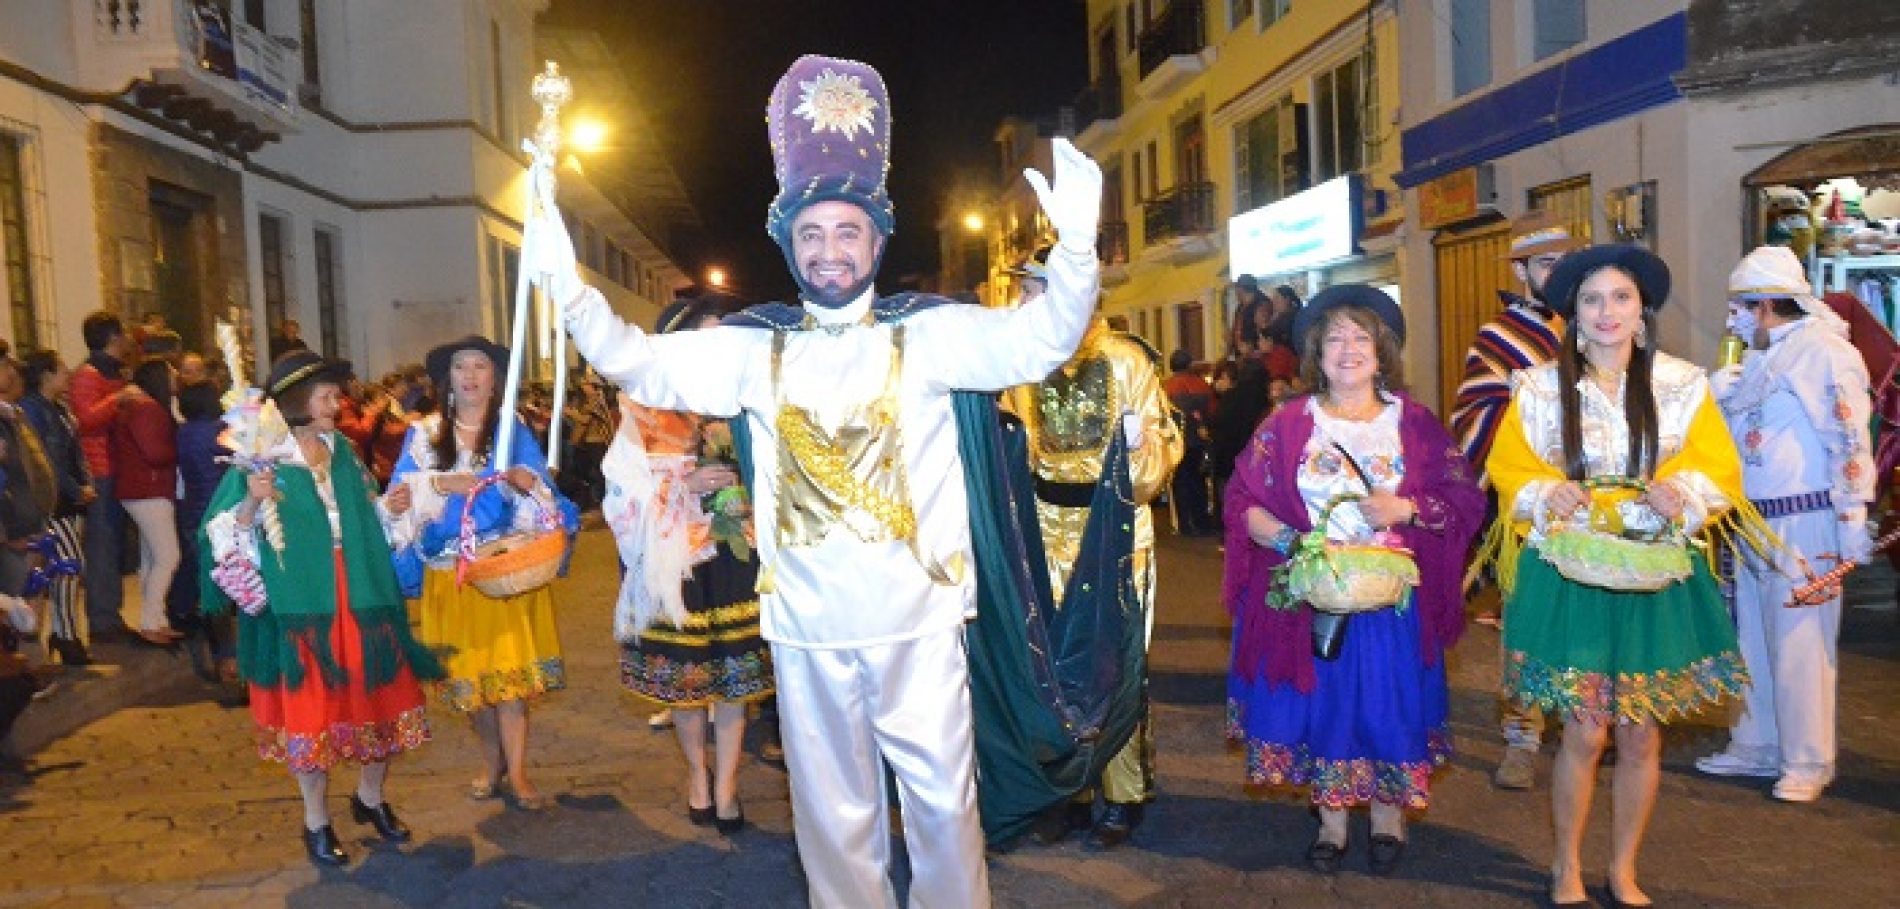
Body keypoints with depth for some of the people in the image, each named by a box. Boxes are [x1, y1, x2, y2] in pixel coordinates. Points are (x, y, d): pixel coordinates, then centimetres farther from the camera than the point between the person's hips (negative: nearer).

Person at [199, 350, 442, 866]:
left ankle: (371, 798, 31)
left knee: (377, 699, 10)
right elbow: (226, 534, -11)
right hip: (300, 604, -5)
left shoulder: (342, 452, 9)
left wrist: (387, 507, -1)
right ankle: (316, 822, 20)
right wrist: (252, 502, -28)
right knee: (310, 708, 3)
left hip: (359, 598, 5)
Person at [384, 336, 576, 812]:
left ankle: (516, 772, 1)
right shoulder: (424, 434, 7)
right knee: (468, 671, 6)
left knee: (509, 668, -5)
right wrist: (438, 483, -19)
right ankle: (493, 763, 21)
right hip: (449, 570, 2)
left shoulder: (513, 430, 5)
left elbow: (543, 493, -3)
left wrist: (526, 482, -24)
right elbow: (401, 497, -2)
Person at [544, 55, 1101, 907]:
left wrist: (1075, 244, -33)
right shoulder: (755, 347, 4)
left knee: (942, 797, 8)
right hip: (807, 626, 3)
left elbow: (1040, 338, -15)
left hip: (917, 619, -2)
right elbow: (637, 362, 0)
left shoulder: (928, 332, -4)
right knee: (834, 811, 16)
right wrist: (567, 283, -16)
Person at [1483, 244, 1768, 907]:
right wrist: (1549, 496, -17)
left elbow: (1718, 469, 4)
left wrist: (1683, 492, -18)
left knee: (1641, 735, 7)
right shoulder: (1540, 389, -1)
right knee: (1586, 732, -1)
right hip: (1571, 576, -2)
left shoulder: (1682, 385, 2)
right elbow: (1509, 473, 3)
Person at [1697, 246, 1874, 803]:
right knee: (1754, 641, 16)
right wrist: (1721, 395, 10)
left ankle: (1808, 762, 12)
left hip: (1804, 526, -9)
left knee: (1799, 644, -2)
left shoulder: (1823, 351, -13)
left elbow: (1850, 440, -18)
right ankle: (1756, 747, 28)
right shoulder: (1762, 358, 16)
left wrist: (1852, 521, -20)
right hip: (1757, 523, 9)